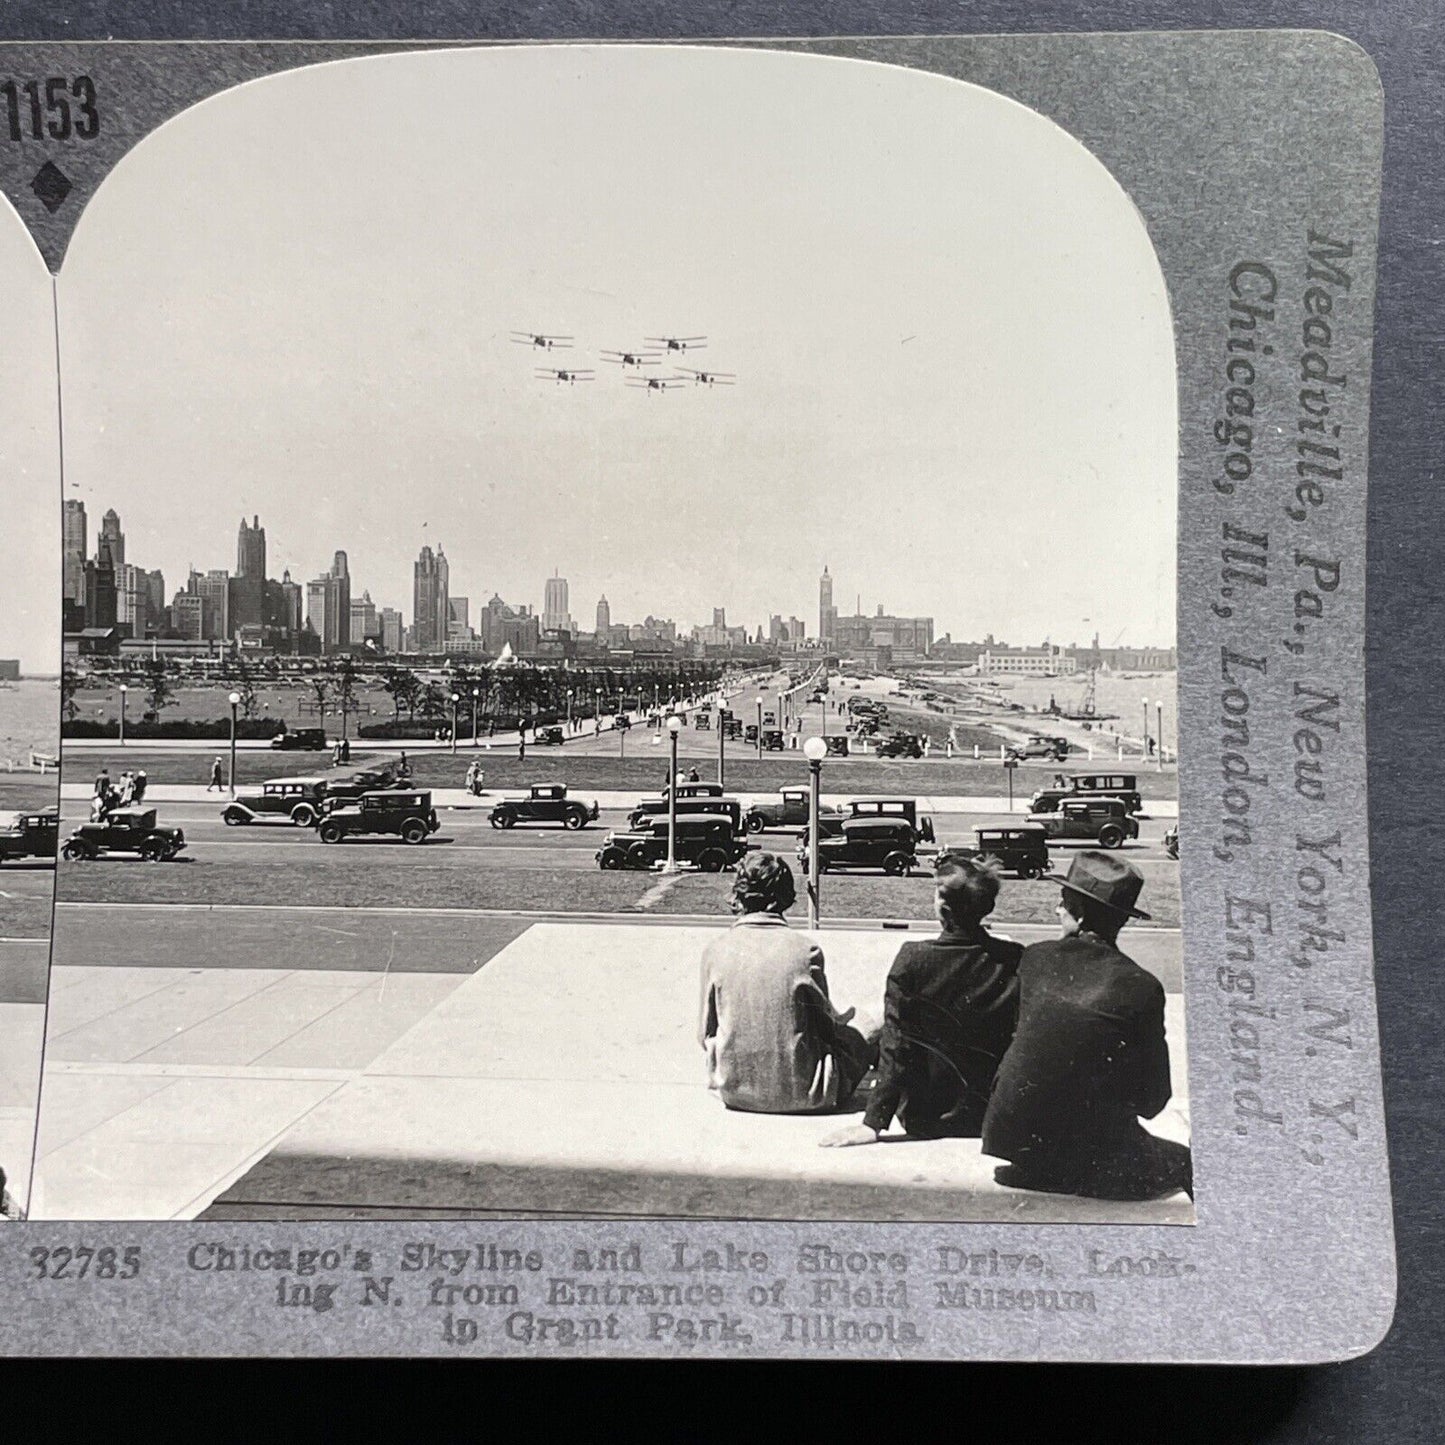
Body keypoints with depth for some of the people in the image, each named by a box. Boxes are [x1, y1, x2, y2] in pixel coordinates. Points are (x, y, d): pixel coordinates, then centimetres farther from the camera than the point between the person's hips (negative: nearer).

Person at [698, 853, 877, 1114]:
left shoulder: (716, 950, -7)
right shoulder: (805, 950, -13)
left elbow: (706, 1035, 1)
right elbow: (825, 1024, 1)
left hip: (733, 1090, 4)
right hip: (797, 1093, -4)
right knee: (871, 1029, 22)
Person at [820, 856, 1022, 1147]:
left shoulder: (913, 958, -17)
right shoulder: (1015, 960, -13)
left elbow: (896, 1047, -15)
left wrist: (873, 1122, -10)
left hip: (925, 1119, -2)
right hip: (995, 1116, 3)